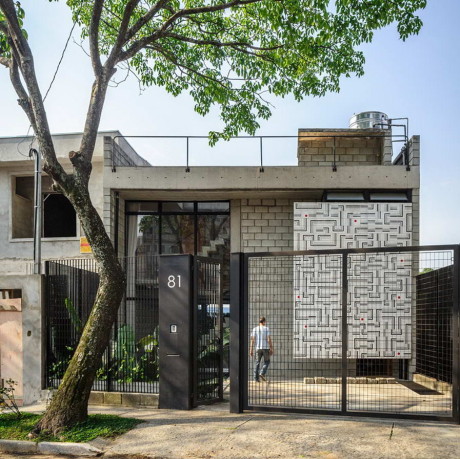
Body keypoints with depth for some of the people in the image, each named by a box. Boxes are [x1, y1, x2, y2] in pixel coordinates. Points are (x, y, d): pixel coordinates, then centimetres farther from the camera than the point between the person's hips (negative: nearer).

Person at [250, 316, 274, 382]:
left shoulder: (254, 329, 4)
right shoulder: (266, 329, -4)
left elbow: (252, 340, 0)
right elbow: (269, 339, -11)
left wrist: (251, 350, 2)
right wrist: (271, 349, -6)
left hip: (258, 348, 3)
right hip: (266, 348, -3)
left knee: (257, 363, 8)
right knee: (266, 362, 12)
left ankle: (256, 378, 1)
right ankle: (262, 374, -7)